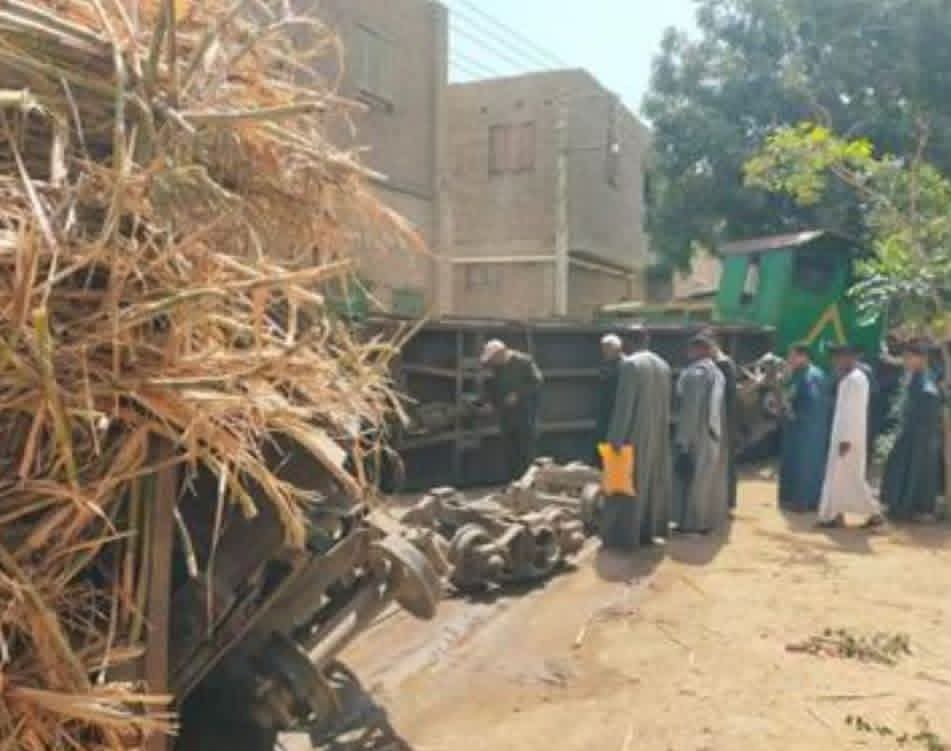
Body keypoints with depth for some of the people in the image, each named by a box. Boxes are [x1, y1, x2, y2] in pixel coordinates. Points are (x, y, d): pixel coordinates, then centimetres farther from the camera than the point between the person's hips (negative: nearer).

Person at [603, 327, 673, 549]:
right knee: (653, 480, 14)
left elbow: (623, 404, -18)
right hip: (658, 432, 7)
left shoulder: (629, 364, -15)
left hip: (635, 433, -7)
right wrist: (660, 426, 18)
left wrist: (616, 437, -15)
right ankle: (648, 531, 21)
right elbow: (666, 403, 10)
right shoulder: (663, 365, 6)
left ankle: (625, 535, 3)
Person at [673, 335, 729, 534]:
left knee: (691, 478, 0)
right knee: (708, 478, 13)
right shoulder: (717, 373, 10)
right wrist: (714, 430, 15)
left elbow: (690, 408, -19)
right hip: (713, 432, 8)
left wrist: (682, 438, -16)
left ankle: (690, 521, 4)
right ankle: (708, 519, 19)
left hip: (697, 433, -8)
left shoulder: (695, 373, -16)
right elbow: (716, 407, 12)